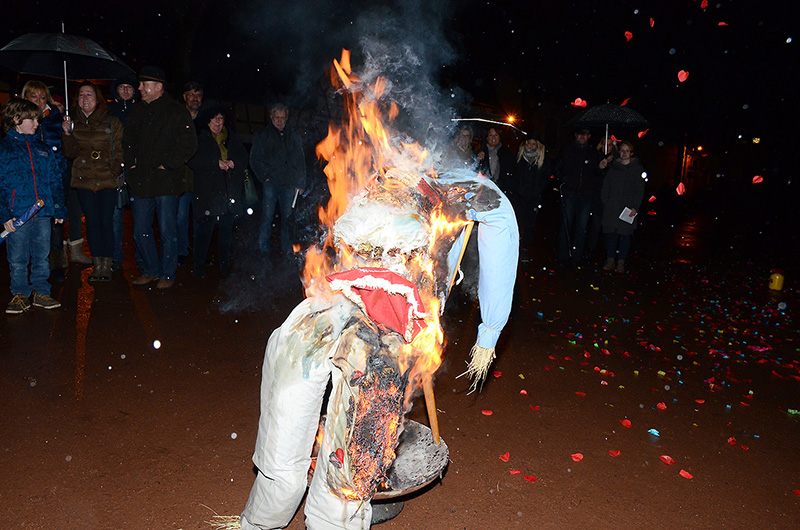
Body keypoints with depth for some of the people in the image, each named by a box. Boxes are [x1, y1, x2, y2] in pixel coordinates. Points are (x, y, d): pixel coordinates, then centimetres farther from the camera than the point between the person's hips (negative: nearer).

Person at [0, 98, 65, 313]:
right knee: (18, 260, 4)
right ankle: (20, 294, 17)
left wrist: (59, 209, 7)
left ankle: (41, 292, 21)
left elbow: (56, 181, 15)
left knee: (42, 256, 9)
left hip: (43, 214, 3)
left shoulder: (43, 149, 14)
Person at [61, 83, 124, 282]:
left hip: (108, 181, -3)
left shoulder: (111, 121, 2)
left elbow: (120, 150, 3)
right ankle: (97, 265, 14)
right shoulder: (74, 123, 11)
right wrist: (68, 134, -9)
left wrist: (116, 171, -10)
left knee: (106, 222, -2)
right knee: (92, 223, 6)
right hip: (84, 181, 3)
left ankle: (107, 265, 8)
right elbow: (70, 153, 7)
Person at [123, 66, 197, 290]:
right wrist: (131, 162, 10)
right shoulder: (137, 111, 13)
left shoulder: (176, 112, -5)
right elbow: (128, 140, 25)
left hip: (166, 182, -6)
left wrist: (167, 165, -11)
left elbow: (189, 145, -9)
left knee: (167, 232, 0)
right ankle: (150, 270, 26)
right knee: (140, 231, 10)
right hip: (140, 181, 6)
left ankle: (167, 274, 13)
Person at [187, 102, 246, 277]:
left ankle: (225, 264, 16)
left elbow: (244, 159, 15)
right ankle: (199, 265, 6)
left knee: (226, 229, 6)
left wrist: (233, 163, -6)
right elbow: (193, 161, -7)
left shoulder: (232, 138, 17)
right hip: (207, 192, -3)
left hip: (230, 192, 4)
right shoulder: (199, 138, 4)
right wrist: (217, 163, -14)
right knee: (204, 229, -5)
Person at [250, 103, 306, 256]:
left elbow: (300, 161, 16)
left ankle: (287, 250, 11)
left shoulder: (293, 136, 15)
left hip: (289, 184, 2)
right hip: (271, 183, -2)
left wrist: (300, 183, 9)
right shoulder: (263, 135, 9)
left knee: (287, 218, 4)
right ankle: (263, 250, 1)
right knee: (267, 217, -4)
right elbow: (254, 159, 6)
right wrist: (264, 177, -5)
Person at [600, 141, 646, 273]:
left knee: (625, 234, -1)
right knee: (611, 233, -1)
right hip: (612, 207, 2)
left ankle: (621, 262, 5)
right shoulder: (613, 167, 11)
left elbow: (640, 190, 1)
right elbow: (605, 187, 13)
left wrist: (635, 207, -7)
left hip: (628, 208, -2)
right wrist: (605, 202, 2)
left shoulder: (637, 169, 5)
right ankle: (610, 260, 6)